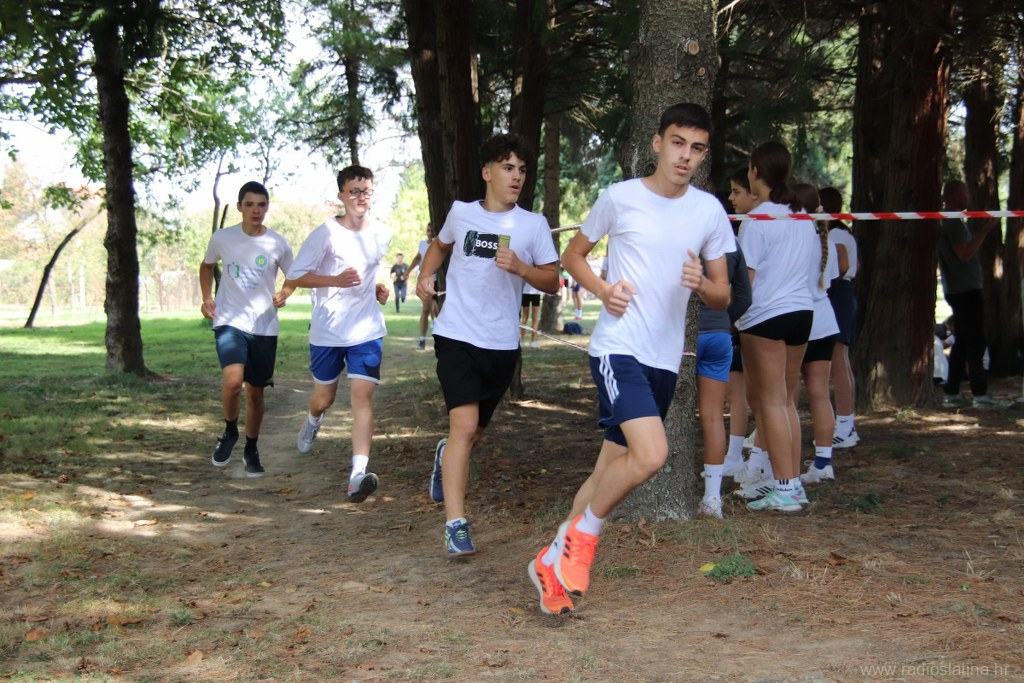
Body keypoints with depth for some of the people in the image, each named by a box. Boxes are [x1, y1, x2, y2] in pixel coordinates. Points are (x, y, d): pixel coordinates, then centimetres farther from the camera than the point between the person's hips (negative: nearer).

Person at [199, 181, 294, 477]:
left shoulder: (278, 244, -2)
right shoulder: (222, 238, -1)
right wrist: (207, 298, 3)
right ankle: (229, 431, 6)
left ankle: (251, 450, 29)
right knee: (233, 381, -23)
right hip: (229, 322, -1)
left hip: (264, 327, 1)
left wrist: (283, 295, -7)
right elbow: (206, 266, 18)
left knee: (256, 391, 9)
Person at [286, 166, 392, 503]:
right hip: (327, 331, -1)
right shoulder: (326, 233, -10)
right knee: (324, 397, 14)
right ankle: (313, 421, 53)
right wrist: (336, 280, -22)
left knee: (362, 395, -14)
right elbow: (295, 276, -9)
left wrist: (377, 288, 5)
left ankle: (358, 474, -21)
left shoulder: (382, 234, 5)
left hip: (367, 329, 2)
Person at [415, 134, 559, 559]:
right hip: (456, 336, -2)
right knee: (464, 425, -17)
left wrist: (520, 268, -17)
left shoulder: (533, 225, 2)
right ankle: (455, 525, -16)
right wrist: (425, 275, 7)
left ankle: (446, 455, 52)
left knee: (475, 431, 15)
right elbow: (440, 245, 25)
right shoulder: (461, 213, 5)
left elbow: (552, 282, 1)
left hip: (502, 344, 2)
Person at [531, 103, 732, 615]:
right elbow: (573, 255, 12)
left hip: (665, 359, 5)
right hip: (617, 347, -5)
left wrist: (701, 284, -13)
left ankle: (553, 562, 25)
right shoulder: (619, 198, -1)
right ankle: (582, 533, 0)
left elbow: (723, 296, 11)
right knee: (652, 454, -24)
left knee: (612, 467, 9)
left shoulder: (710, 211, 7)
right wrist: (604, 289, -8)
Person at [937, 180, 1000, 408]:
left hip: (957, 290, 10)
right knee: (976, 341, -7)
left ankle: (952, 393, 11)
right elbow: (965, 254, -21)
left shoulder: (946, 221, 17)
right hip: (966, 289, -10)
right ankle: (980, 393, -6)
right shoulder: (954, 222, -15)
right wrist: (985, 231, -19)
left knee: (963, 341, 12)